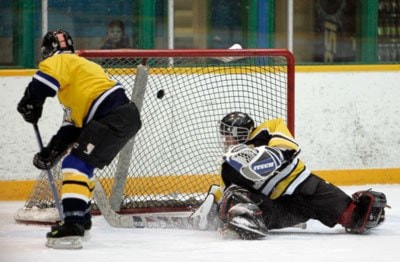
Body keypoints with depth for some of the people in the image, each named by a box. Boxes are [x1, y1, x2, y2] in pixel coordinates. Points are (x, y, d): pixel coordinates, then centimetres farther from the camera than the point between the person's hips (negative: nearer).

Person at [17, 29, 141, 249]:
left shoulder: (60, 61, 3)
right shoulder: (80, 66, 31)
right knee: (83, 164, 24)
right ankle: (81, 219, 33)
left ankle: (72, 228, -27)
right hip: (124, 116, 10)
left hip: (114, 118, -10)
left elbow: (43, 81, -22)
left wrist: (29, 104, -8)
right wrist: (51, 151, 22)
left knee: (76, 164, -15)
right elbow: (73, 124, 27)